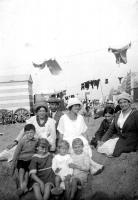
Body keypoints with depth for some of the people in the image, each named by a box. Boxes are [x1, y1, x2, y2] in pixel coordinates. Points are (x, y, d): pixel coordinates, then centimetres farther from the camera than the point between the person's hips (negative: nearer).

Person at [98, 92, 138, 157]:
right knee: (101, 148, -18)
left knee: (110, 150, -26)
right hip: (118, 137, 5)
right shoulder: (118, 114, 12)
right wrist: (103, 140, 0)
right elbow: (111, 129, 11)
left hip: (129, 141, -5)